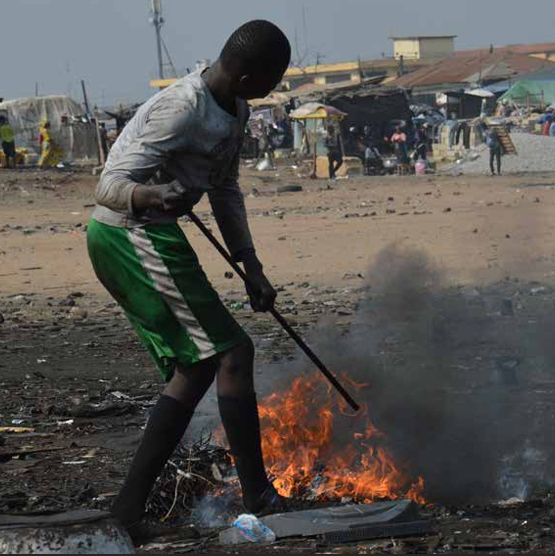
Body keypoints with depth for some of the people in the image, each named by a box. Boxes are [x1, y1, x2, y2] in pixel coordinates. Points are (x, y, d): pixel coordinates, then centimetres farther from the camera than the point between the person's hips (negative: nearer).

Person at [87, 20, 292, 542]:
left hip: (149, 237, 10)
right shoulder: (182, 109, -22)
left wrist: (251, 268, 17)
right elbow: (110, 184, -24)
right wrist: (151, 196, -45)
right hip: (134, 237, -10)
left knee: (195, 367, 10)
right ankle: (258, 495, -5)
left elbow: (225, 191, 21)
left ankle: (130, 505, 7)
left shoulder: (234, 108, 10)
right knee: (230, 351, -10)